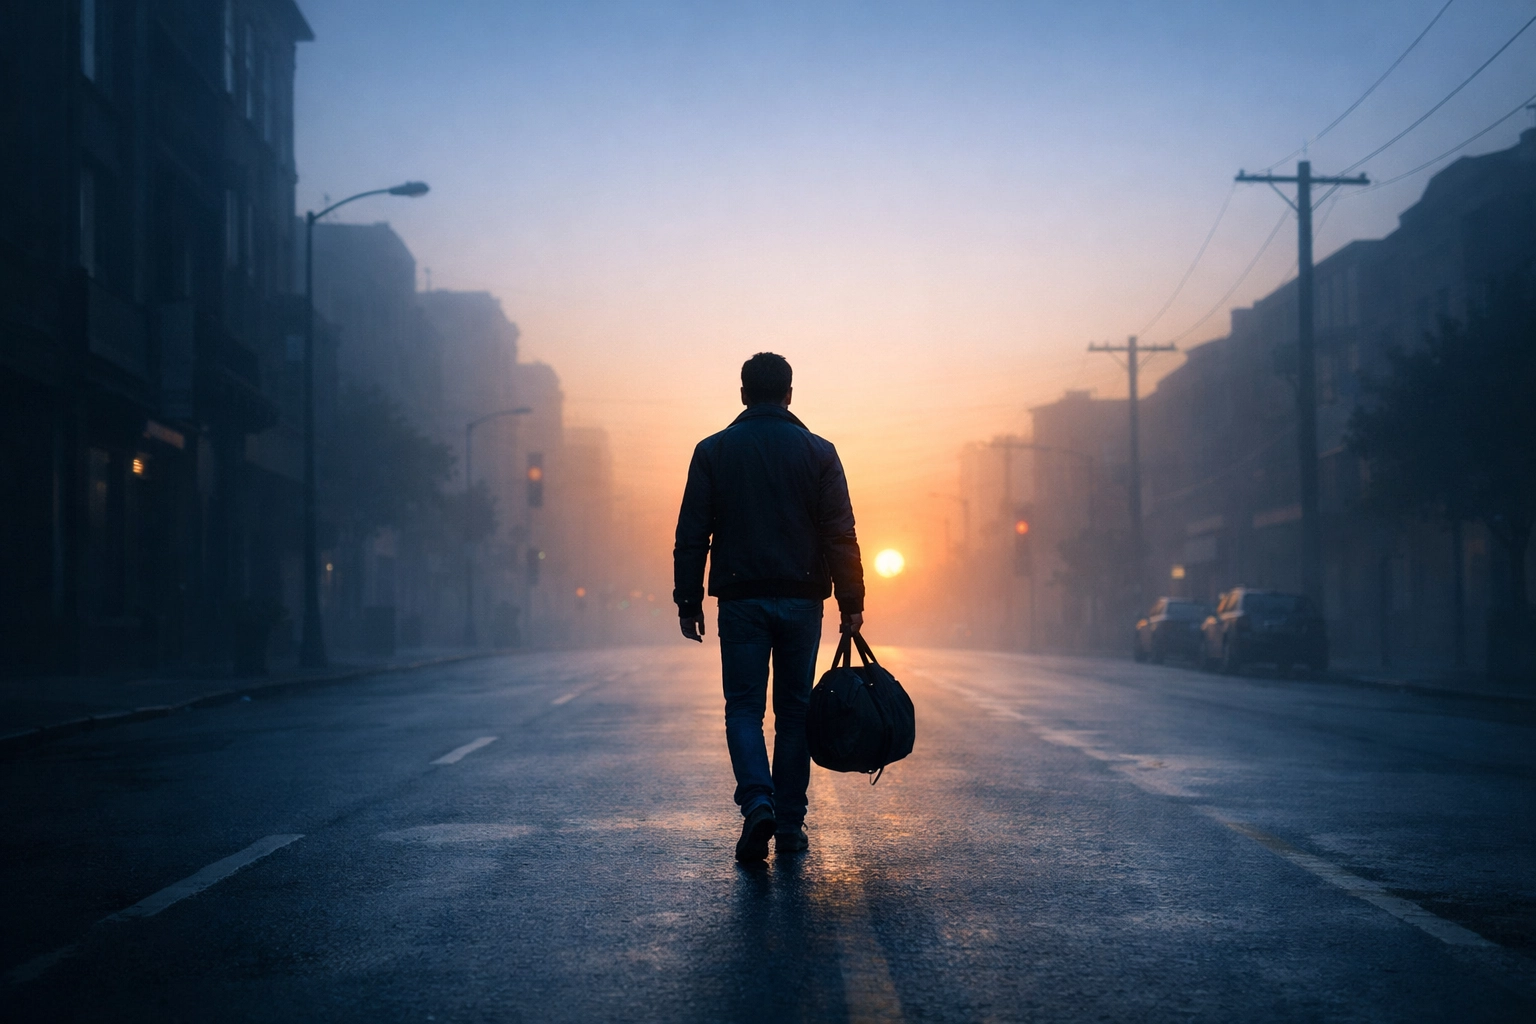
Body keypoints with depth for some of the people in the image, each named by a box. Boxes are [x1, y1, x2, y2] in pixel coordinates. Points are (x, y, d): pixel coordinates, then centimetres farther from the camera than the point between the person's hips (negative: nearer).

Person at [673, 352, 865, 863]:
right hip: (801, 601, 1)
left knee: (744, 708, 4)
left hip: (741, 602, -1)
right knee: (794, 711, 10)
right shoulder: (818, 452, 2)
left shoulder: (713, 451, 2)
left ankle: (758, 803, -19)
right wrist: (851, 602, 1)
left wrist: (689, 600, 5)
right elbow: (840, 535, -2)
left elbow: (691, 534, 0)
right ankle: (790, 826, 12)